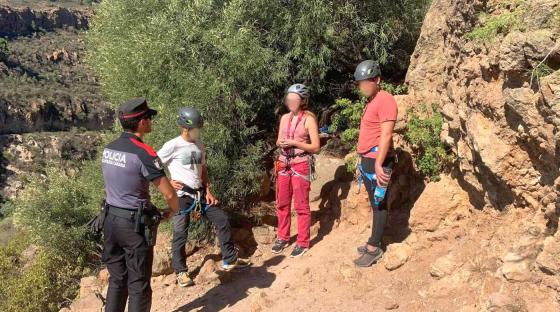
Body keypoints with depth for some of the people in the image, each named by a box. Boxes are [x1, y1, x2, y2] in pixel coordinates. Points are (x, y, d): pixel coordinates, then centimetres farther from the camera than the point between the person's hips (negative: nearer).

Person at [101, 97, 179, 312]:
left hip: (111, 220, 7)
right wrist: (173, 210, 2)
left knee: (117, 280, 18)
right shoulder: (143, 153, -19)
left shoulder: (109, 149, 4)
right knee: (138, 285, 5)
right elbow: (169, 194, -20)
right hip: (135, 224, -7)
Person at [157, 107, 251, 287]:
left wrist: (208, 191, 7)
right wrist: (168, 183, -12)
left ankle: (229, 260, 20)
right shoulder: (173, 146, -12)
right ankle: (181, 272, 18)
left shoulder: (199, 145, 7)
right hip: (182, 196, -6)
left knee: (222, 221, 7)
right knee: (180, 234, 1)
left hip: (200, 194, 6)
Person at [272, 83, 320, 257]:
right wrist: (281, 143, -7)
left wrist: (294, 143, -18)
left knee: (301, 205, 0)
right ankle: (283, 238, 25)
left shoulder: (309, 119, -8)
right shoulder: (284, 118, 10)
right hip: (283, 164, 6)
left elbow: (316, 147, -10)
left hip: (301, 165, -6)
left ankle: (303, 243, 11)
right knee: (282, 203, 11)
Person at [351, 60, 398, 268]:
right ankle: (374, 243, 22)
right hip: (367, 159, 9)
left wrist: (378, 164, -24)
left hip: (378, 160, -9)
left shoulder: (385, 100, -14)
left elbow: (386, 135, -20)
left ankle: (374, 249, 5)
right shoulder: (371, 101, 16)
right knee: (374, 204, 14)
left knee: (379, 204, -1)